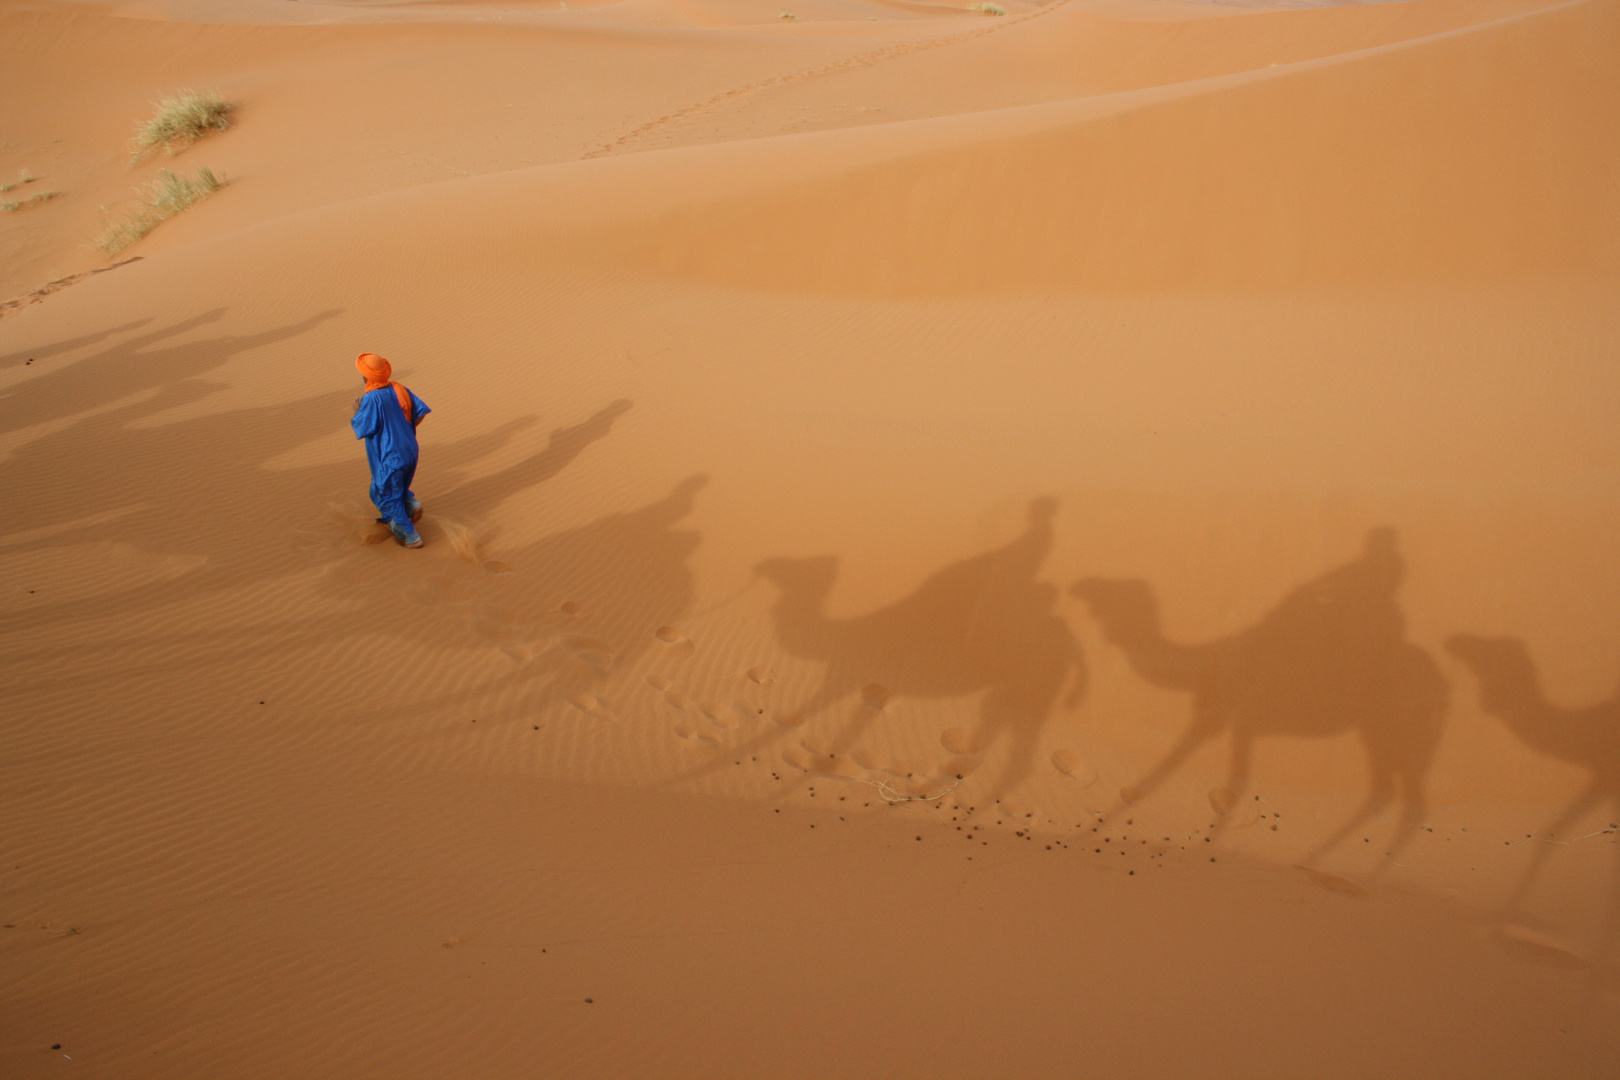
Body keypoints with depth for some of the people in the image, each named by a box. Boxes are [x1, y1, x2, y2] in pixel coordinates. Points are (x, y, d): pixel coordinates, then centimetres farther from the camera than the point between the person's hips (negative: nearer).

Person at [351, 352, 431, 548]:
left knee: (388, 497, 11)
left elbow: (363, 430, -19)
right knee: (398, 488, 30)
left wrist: (356, 412, -1)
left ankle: (410, 537, 14)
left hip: (389, 458, -7)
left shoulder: (370, 399, -20)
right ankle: (412, 504, 4)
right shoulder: (399, 390, 0)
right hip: (409, 451, 7)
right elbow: (421, 411, 1)